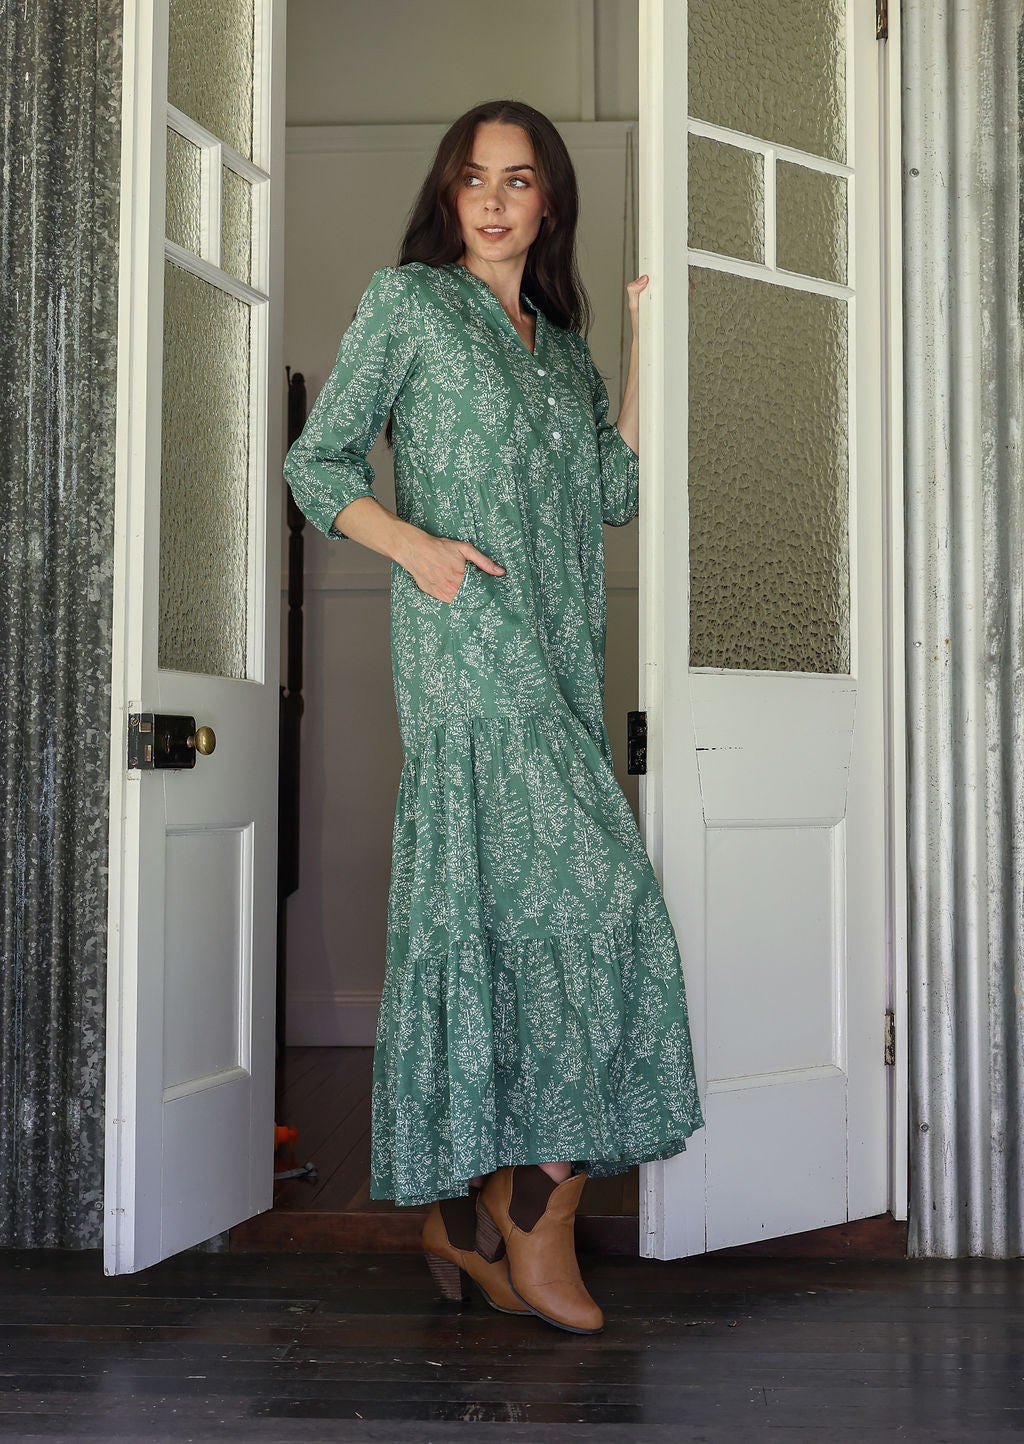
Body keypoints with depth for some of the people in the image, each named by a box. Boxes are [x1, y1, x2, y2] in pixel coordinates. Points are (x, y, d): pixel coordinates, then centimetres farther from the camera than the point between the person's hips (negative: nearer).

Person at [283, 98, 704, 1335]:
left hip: (559, 661, 6)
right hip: (466, 647, -6)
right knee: (584, 894, -15)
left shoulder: (563, 342, 23)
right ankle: (536, 1223, -5)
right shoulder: (406, 301, 7)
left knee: (491, 918, 5)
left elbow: (617, 492, 11)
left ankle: (465, 1208, 13)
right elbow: (316, 465, 2)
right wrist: (415, 545, -13)